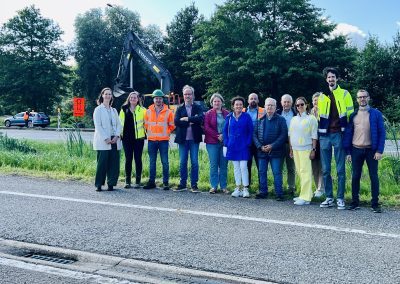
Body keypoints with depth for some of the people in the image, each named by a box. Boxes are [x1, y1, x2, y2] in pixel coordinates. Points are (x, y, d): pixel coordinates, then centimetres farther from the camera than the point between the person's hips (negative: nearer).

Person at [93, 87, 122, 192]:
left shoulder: (114, 110, 18)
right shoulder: (98, 109, 3)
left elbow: (119, 125, 13)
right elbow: (98, 126, -6)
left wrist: (116, 136, -4)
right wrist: (106, 138, -13)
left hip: (114, 141, 5)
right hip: (103, 142, -5)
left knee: (114, 163, 1)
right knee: (102, 163, -6)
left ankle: (111, 183, 10)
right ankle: (99, 185, 4)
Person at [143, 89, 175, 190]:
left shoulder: (168, 112, 0)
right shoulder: (148, 111, 6)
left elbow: (172, 126, 8)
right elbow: (146, 124, 17)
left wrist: (166, 133, 4)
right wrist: (150, 132, 9)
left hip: (163, 140, -2)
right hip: (151, 140, 3)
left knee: (165, 162, -1)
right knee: (152, 162, 8)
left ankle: (166, 182, 6)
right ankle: (151, 182, 15)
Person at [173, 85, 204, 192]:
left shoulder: (198, 107, 6)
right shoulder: (179, 108, 10)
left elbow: (201, 118, -14)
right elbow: (176, 121, -6)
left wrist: (187, 119, -14)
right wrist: (191, 122, -13)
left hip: (194, 139, -1)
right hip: (183, 139, 2)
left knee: (194, 162, 1)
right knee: (182, 162, 6)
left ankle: (194, 184, 9)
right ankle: (183, 184, 14)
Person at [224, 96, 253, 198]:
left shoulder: (247, 116, -2)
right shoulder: (229, 117, 4)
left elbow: (250, 131, -1)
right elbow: (225, 131, 9)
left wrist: (248, 143, -9)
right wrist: (226, 143, 1)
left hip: (243, 146, -3)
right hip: (232, 146, 3)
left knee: (243, 167, -6)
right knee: (236, 167, 9)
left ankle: (245, 189, 4)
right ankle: (238, 188, 17)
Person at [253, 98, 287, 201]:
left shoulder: (280, 120, -2)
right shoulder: (260, 120, 10)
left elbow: (283, 135, -9)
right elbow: (255, 134, 8)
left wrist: (272, 146, -16)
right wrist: (260, 146, -7)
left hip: (275, 151, -4)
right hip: (262, 151, 4)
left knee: (277, 172, -1)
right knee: (262, 172, 10)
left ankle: (279, 193, 6)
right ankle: (263, 192, 20)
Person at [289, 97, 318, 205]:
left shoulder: (311, 118, 0)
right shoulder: (294, 119, 15)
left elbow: (314, 136, -3)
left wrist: (313, 150, -9)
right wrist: (291, 149, 12)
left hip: (306, 149, -5)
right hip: (295, 149, 6)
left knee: (305, 172, -8)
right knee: (299, 172, 6)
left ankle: (305, 197, -6)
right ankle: (304, 194, 14)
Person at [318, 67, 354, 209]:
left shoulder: (344, 94, 5)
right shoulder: (322, 96, 12)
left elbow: (350, 113, 4)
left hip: (339, 134, -3)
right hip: (325, 135, 3)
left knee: (340, 169, 0)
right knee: (325, 169, 4)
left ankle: (340, 198, 6)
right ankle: (329, 198, 13)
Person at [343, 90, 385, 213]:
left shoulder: (376, 114, 1)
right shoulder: (353, 115, 8)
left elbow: (382, 133, -2)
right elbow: (348, 133, 8)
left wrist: (379, 151, -10)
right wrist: (348, 152, 2)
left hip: (371, 150, -2)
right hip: (356, 150, 2)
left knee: (374, 177, 2)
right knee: (355, 176, 6)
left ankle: (375, 204, 10)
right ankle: (355, 202, 15)